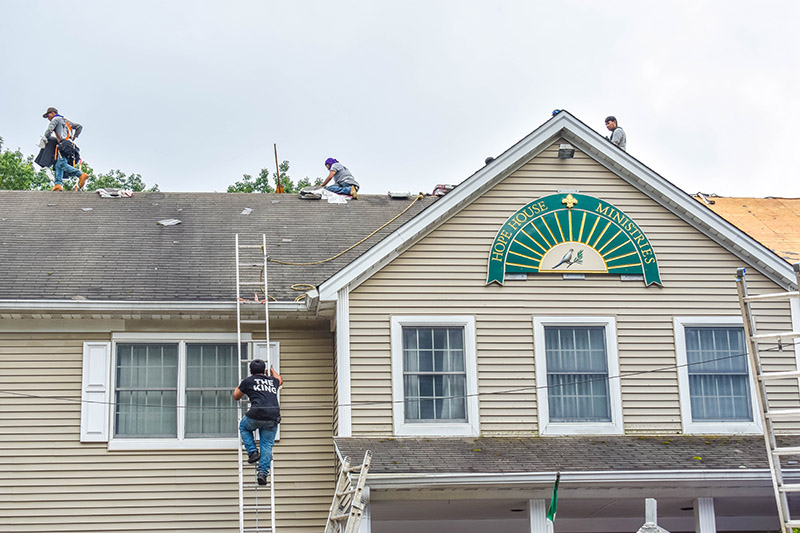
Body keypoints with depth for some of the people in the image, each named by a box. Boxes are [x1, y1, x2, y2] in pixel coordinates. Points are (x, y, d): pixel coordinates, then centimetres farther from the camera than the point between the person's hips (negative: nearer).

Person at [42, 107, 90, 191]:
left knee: (62, 164, -21)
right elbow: (79, 127, 31)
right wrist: (73, 138, 29)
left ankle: (81, 175, -34)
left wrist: (47, 138, 15)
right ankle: (58, 184, -9)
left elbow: (49, 131, -5)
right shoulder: (66, 121, 31)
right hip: (70, 144, 9)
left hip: (64, 144, -9)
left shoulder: (56, 119, 7)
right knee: (58, 165, 5)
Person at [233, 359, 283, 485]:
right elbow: (280, 380, 50)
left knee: (244, 427, 28)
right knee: (267, 445, 10)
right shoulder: (272, 381, 23)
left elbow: (236, 396, 27)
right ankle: (263, 472, 0)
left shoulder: (248, 381, 11)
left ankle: (252, 452, 15)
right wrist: (272, 370, 69)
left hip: (256, 414, -3)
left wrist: (238, 388, 48)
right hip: (273, 417, 3)